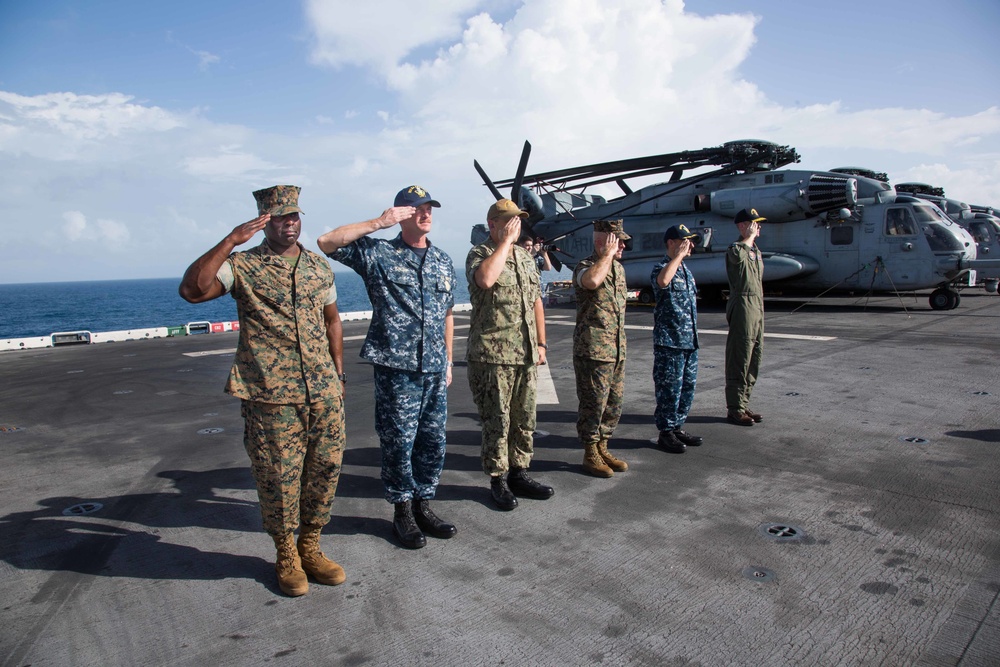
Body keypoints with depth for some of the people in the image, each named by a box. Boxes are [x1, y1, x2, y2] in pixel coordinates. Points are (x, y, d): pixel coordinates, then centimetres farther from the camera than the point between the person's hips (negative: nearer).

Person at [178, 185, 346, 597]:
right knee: (278, 479, 5)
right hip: (271, 398, -4)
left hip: (324, 394, 4)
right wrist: (230, 242, -22)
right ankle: (287, 558, 27)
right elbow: (191, 290, -19)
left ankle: (310, 548, 31)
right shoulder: (243, 266, -3)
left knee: (324, 472, 11)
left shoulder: (319, 266, 12)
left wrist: (338, 374, 16)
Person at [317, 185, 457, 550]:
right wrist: (378, 223, -14)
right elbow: (327, 242, -12)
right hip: (395, 367, -5)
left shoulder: (443, 261, 14)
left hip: (435, 369, 5)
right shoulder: (378, 253, -2)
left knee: (433, 442, 10)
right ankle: (403, 511, 21)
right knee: (398, 442, 3)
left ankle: (423, 505, 27)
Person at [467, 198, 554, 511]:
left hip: (526, 355, 7)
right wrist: (506, 241, -20)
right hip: (492, 356, -6)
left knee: (524, 419, 13)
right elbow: (485, 278, -31)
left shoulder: (526, 257, 15)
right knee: (497, 421, 2)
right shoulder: (479, 253, -6)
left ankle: (519, 474, 27)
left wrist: (541, 343, 14)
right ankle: (498, 481, 15)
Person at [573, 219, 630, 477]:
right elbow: (593, 280, -39)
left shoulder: (619, 268, 14)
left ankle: (603, 449, 28)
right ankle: (590, 455, 14)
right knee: (594, 404, 0)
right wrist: (607, 254, -22)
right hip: (592, 350, -8)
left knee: (614, 403, 14)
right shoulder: (584, 267, -13)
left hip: (617, 350, 8)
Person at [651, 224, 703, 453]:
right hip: (669, 341, -9)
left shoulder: (685, 270, 17)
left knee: (687, 387, 14)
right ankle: (666, 432, 9)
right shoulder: (661, 267, -11)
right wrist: (679, 255, -25)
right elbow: (663, 281, -37)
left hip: (690, 340, 9)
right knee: (670, 389, -2)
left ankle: (677, 427, 26)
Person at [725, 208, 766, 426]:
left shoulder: (756, 251, 19)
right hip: (743, 305, -9)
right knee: (739, 359, -6)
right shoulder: (735, 249, -8)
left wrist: (760, 306, 21)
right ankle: (734, 409, 0)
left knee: (754, 357, 13)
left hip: (758, 305, 9)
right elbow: (738, 256, -34)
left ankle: (744, 404, 23)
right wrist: (749, 237, -21)